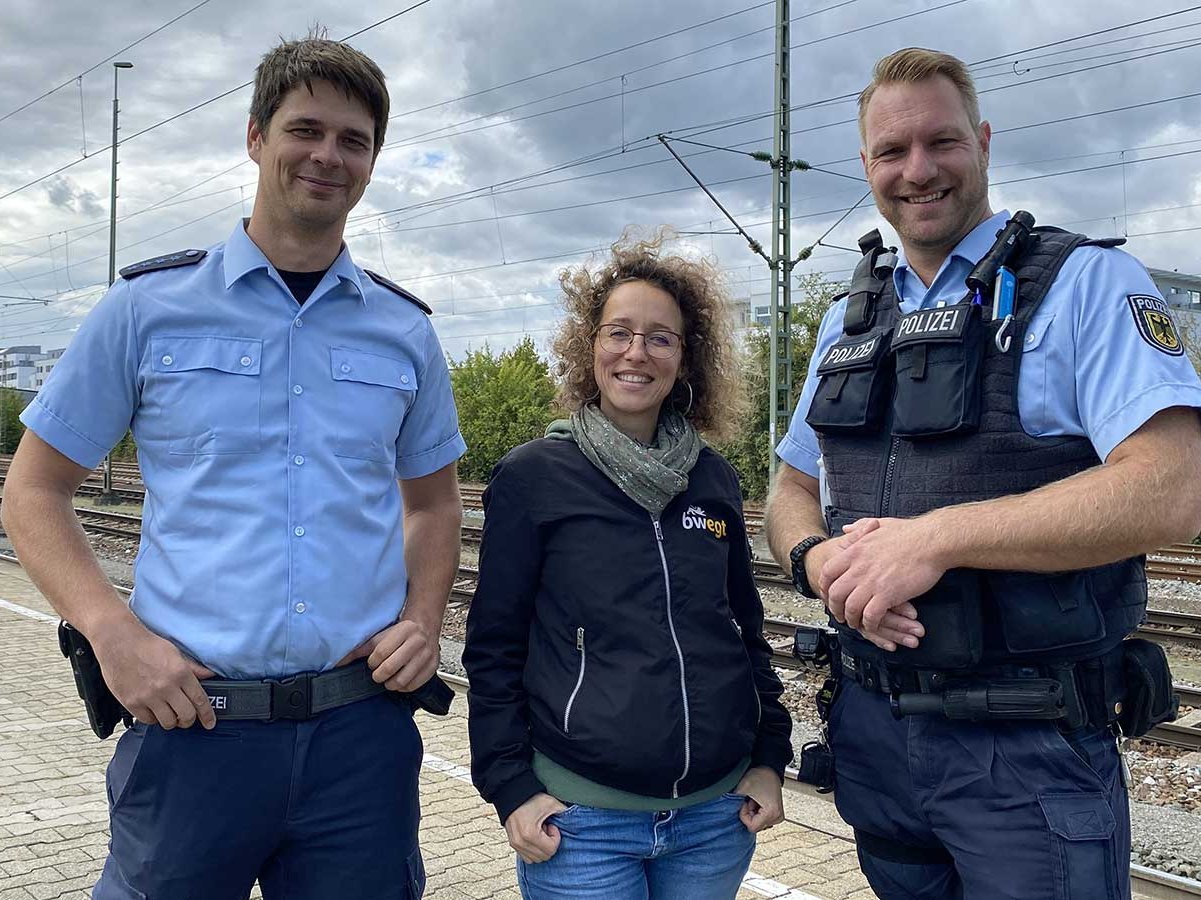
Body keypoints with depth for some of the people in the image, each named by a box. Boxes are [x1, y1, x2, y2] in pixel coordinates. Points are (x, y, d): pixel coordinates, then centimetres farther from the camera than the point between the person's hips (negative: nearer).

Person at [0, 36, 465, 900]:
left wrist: (423, 618, 0)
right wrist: (114, 632, -11)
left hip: (362, 728, 2)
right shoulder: (148, 307, 1)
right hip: (192, 722, -1)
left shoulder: (405, 332, 7)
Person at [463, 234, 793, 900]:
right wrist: (511, 787, -8)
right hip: (582, 818, -4)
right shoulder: (532, 476, -5)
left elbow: (746, 629, 13)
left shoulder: (715, 480, 5)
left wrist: (770, 757, 8)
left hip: (719, 815, 4)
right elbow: (493, 646, -3)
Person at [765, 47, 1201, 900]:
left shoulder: (1086, 283, -7)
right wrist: (819, 559, -9)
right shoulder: (850, 322, 11)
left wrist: (936, 537, -22)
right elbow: (793, 492, 15)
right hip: (870, 727, 6)